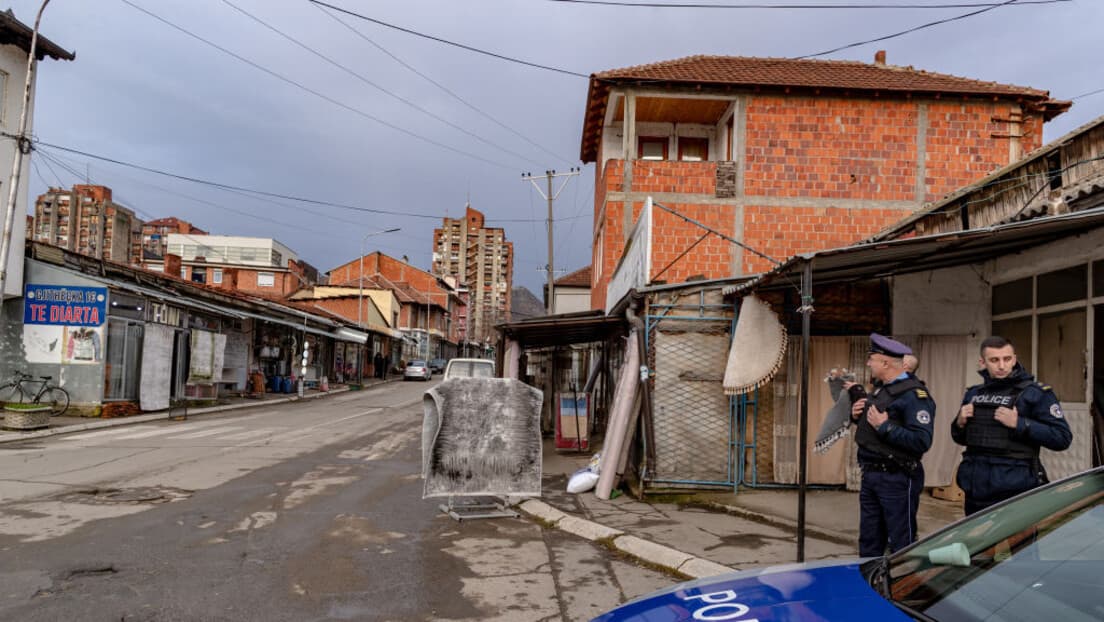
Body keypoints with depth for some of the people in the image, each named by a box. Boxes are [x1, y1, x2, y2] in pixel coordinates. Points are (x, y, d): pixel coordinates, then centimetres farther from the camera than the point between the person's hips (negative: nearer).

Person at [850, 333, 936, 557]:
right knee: (869, 542, 16)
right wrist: (857, 415, 5)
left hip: (897, 479, -9)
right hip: (870, 476, 9)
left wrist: (884, 426, -23)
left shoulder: (914, 395, -17)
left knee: (901, 544, 0)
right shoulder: (880, 388, 13)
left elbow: (922, 441, -27)